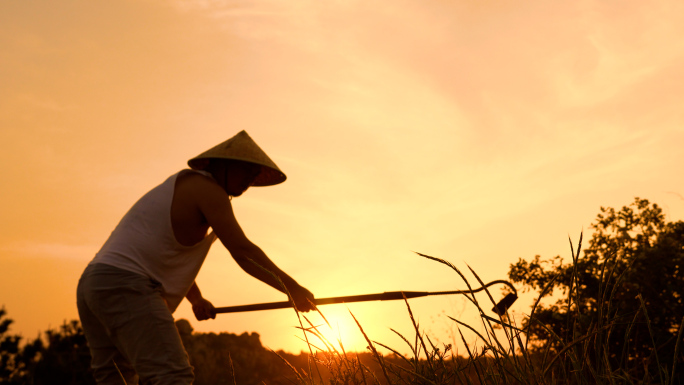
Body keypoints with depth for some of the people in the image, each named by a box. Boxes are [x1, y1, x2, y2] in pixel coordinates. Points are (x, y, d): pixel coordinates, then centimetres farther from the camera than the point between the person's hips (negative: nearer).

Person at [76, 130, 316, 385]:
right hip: (126, 287, -11)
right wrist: (293, 288, -7)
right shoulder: (207, 188, -4)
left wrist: (196, 298, 43)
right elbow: (242, 251, -12)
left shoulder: (184, 186, 26)